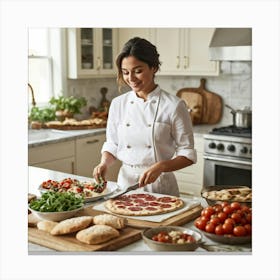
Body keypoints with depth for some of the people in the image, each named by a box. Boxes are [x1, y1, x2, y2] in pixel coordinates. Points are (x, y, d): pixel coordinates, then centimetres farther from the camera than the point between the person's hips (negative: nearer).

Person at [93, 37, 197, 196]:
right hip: (126, 182, 3)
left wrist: (160, 167, -21)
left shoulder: (174, 105, -9)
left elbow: (188, 155, -6)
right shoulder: (118, 104, 2)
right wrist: (104, 164, -8)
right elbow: (112, 146, 11)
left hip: (161, 187, -2)